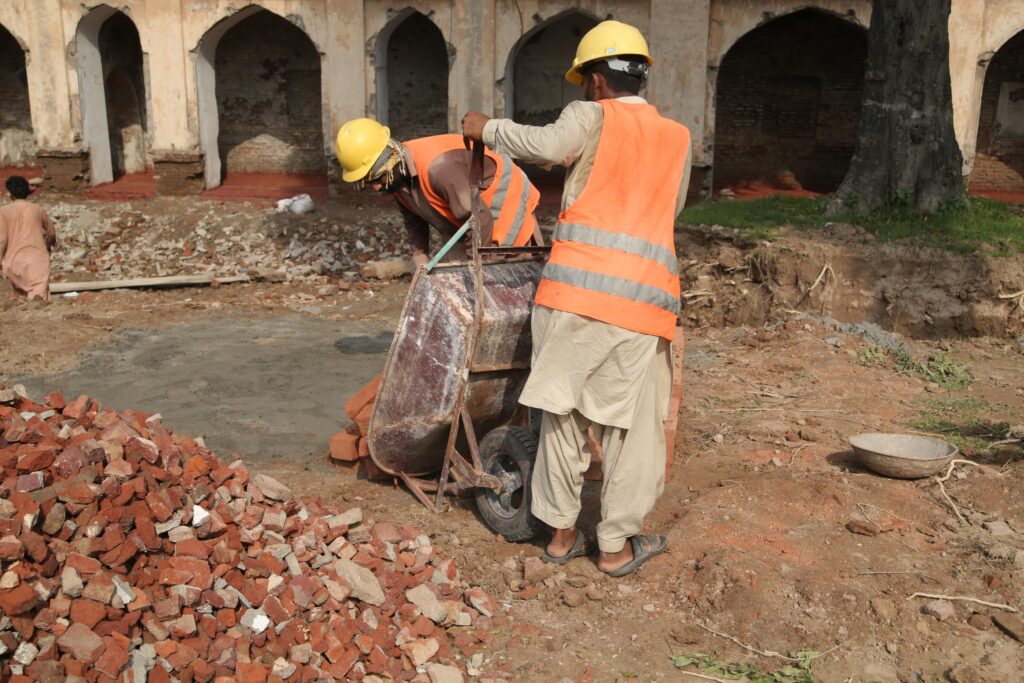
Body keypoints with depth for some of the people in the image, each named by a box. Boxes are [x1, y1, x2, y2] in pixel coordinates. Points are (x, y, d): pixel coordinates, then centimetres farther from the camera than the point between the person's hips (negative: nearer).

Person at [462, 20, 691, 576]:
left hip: (575, 287, -2)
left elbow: (545, 146, -15)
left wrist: (487, 128, -1)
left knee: (562, 412, 11)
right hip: (642, 300, 2)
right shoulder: (678, 138, 18)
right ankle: (616, 544, 19)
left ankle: (560, 532, 21)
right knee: (630, 425, 10)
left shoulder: (593, 118, 5)